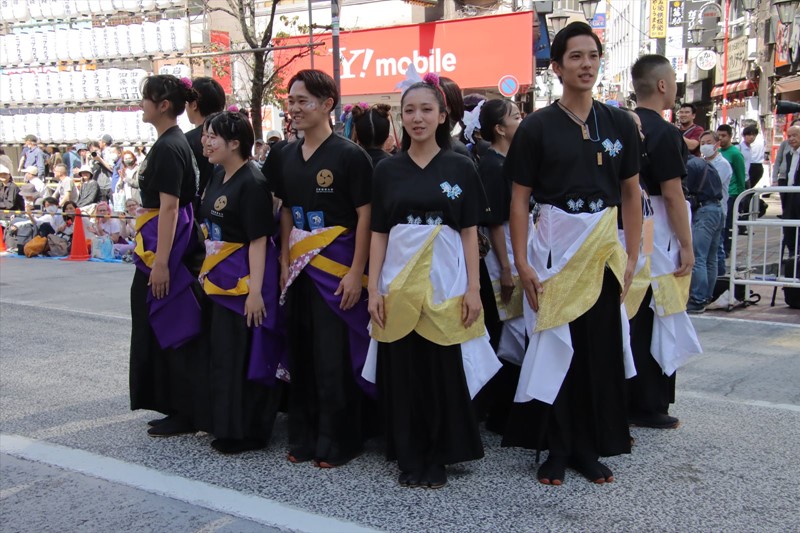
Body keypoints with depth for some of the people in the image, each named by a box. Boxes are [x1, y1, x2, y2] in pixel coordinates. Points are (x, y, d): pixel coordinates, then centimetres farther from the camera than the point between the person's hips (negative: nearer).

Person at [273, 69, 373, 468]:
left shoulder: (349, 155, -10)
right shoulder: (287, 156, 10)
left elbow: (365, 216, -11)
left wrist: (356, 272, -16)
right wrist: (285, 262, 10)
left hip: (336, 267, -6)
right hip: (300, 267, 6)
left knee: (334, 359, -1)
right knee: (301, 353, 10)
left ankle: (337, 442, 13)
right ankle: (304, 437, 23)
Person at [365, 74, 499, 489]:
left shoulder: (460, 167, 3)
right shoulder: (387, 170, 7)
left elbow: (470, 233, 2)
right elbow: (378, 233, 6)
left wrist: (473, 287, -5)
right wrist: (373, 288, -1)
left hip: (445, 277, -1)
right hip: (398, 279, 2)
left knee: (444, 371, 2)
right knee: (402, 370, 5)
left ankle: (437, 458, 17)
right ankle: (409, 458, 18)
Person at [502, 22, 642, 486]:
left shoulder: (620, 124, 6)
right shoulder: (537, 127, -2)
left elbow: (631, 195, 9)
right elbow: (520, 199, -2)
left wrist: (632, 257, 3)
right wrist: (522, 263, -8)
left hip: (604, 250, 3)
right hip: (553, 247, -2)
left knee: (601, 348, 6)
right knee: (555, 346, 2)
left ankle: (591, 448, 20)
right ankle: (558, 448, 16)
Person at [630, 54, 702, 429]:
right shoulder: (664, 133, -15)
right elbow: (672, 194, -18)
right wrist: (687, 245, -13)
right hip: (657, 238, -8)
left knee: (633, 319, 15)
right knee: (655, 322, 0)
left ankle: (628, 398, 24)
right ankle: (647, 407, 8)